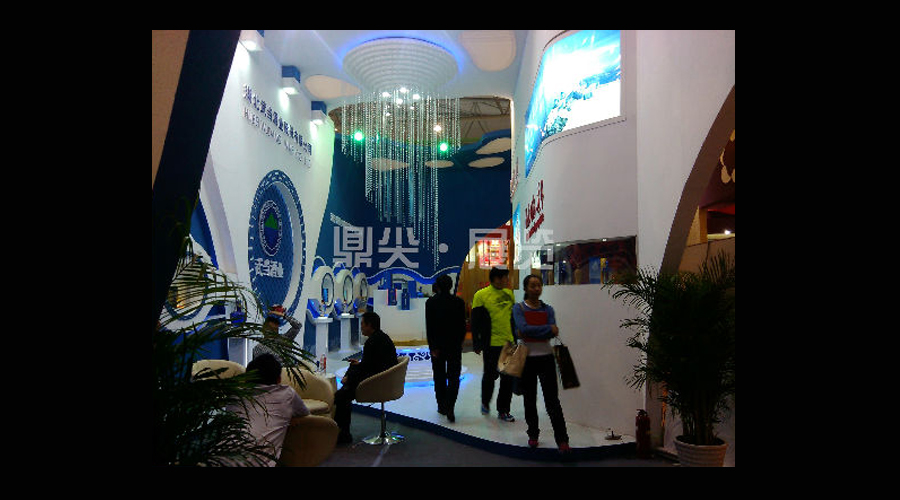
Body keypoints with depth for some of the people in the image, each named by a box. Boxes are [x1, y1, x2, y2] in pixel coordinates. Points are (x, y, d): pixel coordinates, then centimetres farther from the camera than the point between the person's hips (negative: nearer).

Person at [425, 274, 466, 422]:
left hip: (437, 345, 0)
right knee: (453, 377, 3)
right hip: (454, 345, 0)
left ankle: (442, 406, 21)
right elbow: (463, 325, 1)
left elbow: (429, 327, -10)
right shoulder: (459, 302, -3)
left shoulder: (430, 302, -7)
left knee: (439, 377, 13)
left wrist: (432, 347, -6)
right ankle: (449, 407, -9)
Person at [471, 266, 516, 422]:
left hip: (509, 343, 5)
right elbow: (475, 321, -6)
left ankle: (503, 410, 19)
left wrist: (515, 339, 18)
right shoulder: (481, 295, -8)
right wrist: (477, 344, -8)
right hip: (491, 343, -5)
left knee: (508, 378, 7)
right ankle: (485, 402, 33)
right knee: (490, 375, 7)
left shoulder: (509, 294, 9)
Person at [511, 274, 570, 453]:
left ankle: (562, 440, -1)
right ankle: (533, 435, 26)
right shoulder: (519, 308, 0)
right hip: (526, 358, 0)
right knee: (529, 399, 10)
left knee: (552, 400, -4)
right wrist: (548, 329, -14)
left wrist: (530, 332, -17)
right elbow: (523, 329, -17)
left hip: (545, 357, 0)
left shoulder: (548, 309, 5)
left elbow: (553, 332, -9)